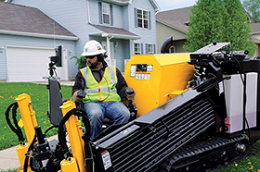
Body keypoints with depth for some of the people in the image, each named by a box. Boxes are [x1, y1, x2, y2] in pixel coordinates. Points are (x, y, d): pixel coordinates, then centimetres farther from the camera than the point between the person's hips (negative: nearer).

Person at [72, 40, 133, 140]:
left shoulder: (113, 71, 24)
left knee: (125, 114, -33)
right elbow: (76, 88, 17)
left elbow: (122, 87, 21)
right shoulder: (82, 73, 24)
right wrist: (75, 94, -8)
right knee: (95, 115, -39)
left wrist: (127, 94, -2)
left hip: (112, 101, 1)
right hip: (92, 102, -1)